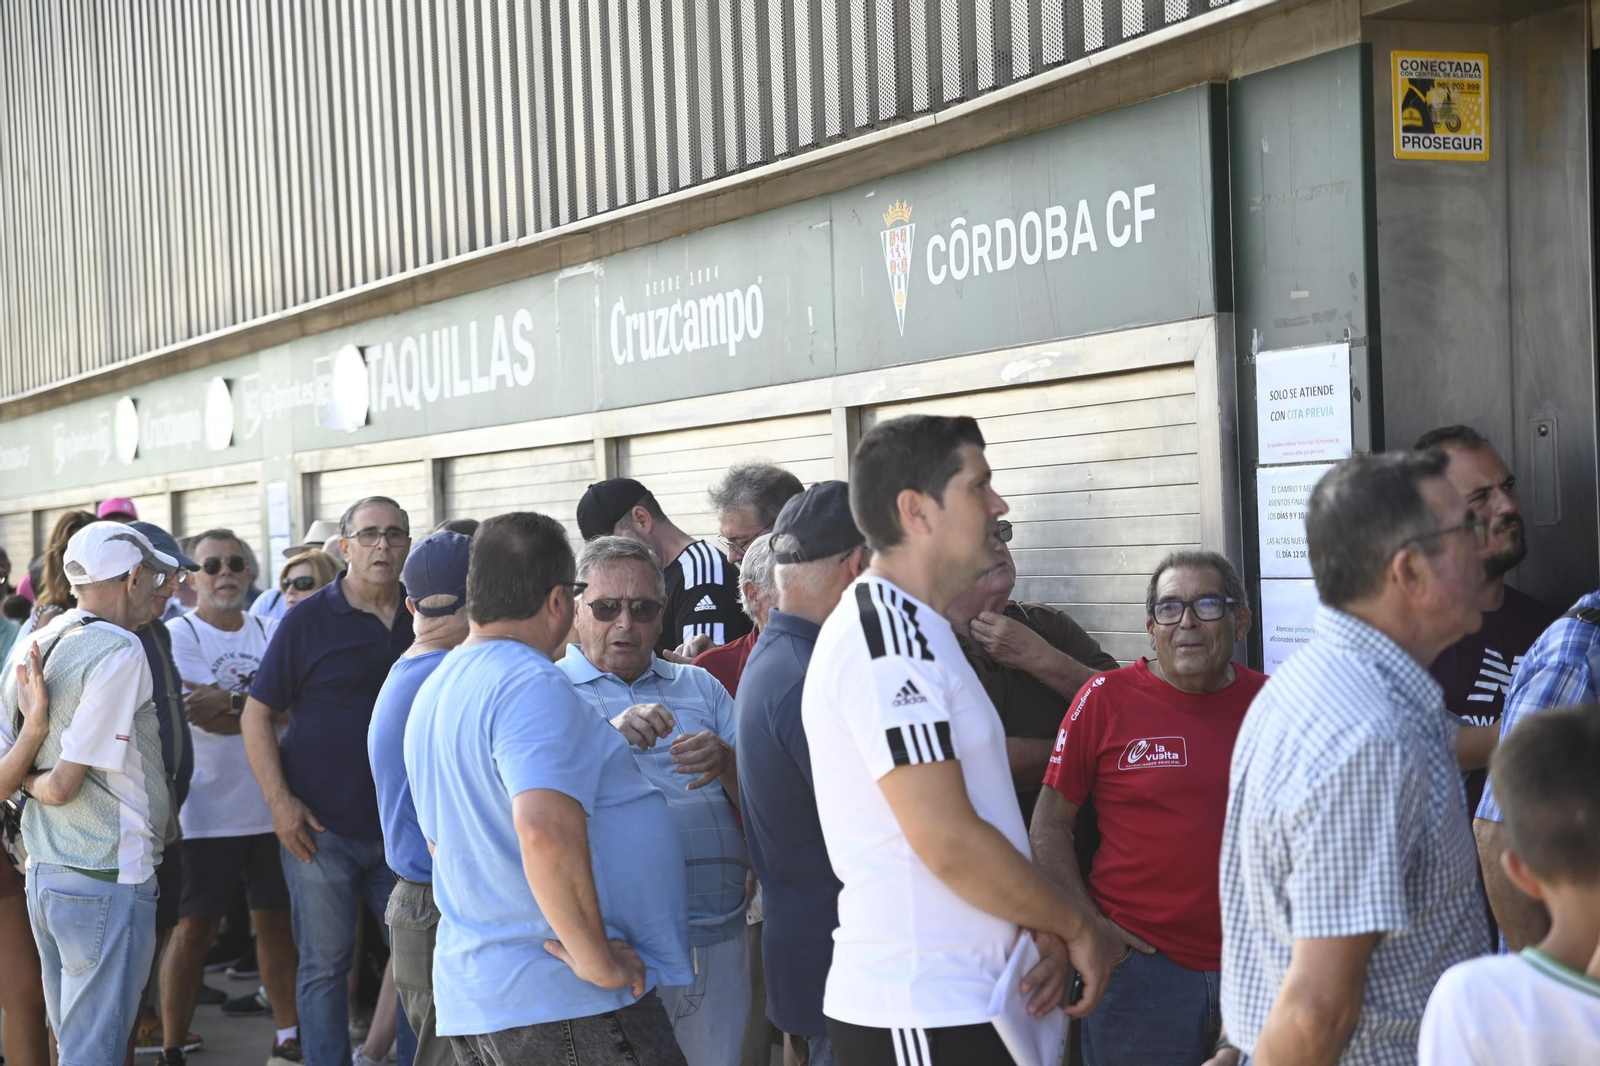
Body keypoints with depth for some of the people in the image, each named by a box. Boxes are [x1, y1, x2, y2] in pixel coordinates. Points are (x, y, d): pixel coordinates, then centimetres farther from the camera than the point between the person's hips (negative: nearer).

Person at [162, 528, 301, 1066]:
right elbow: (206, 715, -17)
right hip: (208, 812, -4)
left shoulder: (270, 632, 9)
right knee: (195, 929, 0)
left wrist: (230, 703, -17)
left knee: (275, 920, 12)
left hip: (270, 807, 4)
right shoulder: (179, 634, -5)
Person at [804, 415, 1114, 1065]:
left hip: (957, 1001, 9)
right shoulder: (883, 632, -16)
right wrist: (1077, 925, -8)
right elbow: (948, 842, -21)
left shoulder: (913, 628, 16)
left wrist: (1042, 930, 2)